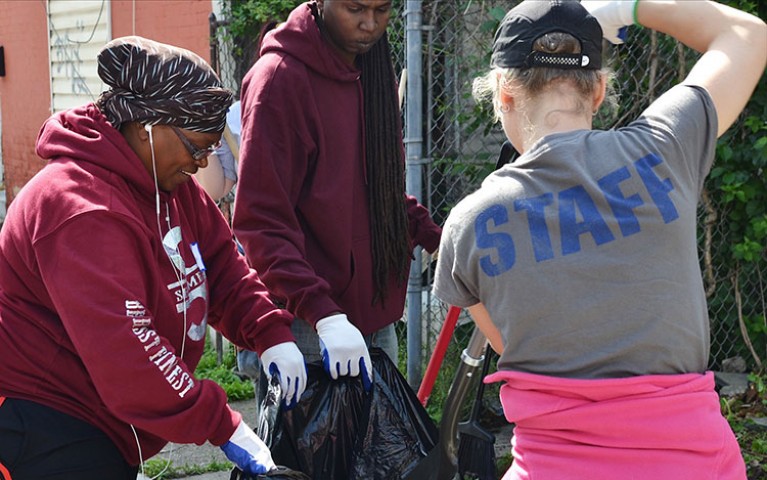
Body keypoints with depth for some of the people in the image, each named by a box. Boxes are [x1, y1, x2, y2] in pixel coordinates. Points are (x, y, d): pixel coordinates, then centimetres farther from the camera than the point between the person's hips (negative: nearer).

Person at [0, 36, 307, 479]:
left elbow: (223, 267, 9)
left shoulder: (172, 185, 6)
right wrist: (222, 426, -27)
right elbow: (125, 353, -31)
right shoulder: (84, 212, -26)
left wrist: (272, 334, -9)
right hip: (46, 435, -9)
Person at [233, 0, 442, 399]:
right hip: (308, 325, -7)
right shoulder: (280, 77, -14)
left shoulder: (377, 72, 11)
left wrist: (436, 239, 3)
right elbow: (260, 219, -19)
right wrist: (324, 314, -29)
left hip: (377, 317, 8)